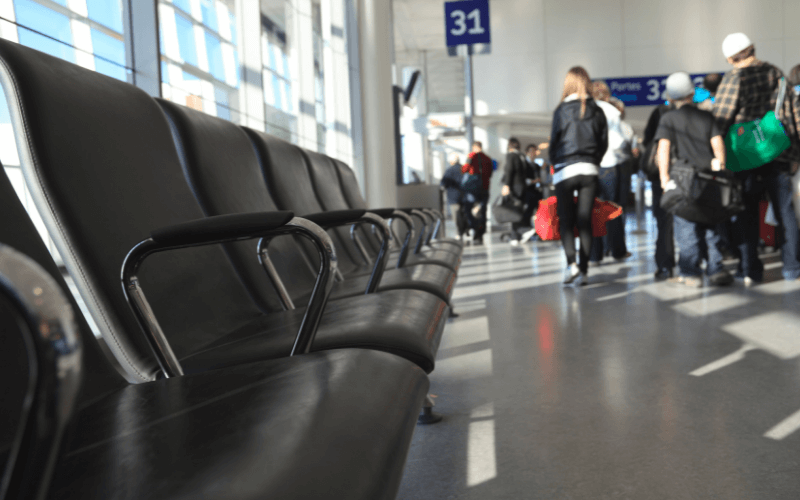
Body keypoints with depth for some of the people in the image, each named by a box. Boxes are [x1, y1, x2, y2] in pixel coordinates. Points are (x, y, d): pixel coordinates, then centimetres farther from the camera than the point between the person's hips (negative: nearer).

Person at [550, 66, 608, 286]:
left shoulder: (562, 110, -4)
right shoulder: (597, 111, 6)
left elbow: (554, 141, -1)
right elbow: (604, 143, 8)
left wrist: (555, 164, 13)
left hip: (566, 170, -3)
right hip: (590, 170, 3)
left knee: (565, 221, 2)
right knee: (585, 221, 5)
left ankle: (571, 263, -16)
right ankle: (583, 271, 5)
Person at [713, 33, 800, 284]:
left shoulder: (734, 78, -8)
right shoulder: (776, 73, 6)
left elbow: (720, 119, -10)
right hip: (779, 152, 4)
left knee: (745, 214, 5)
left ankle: (750, 269, 7)